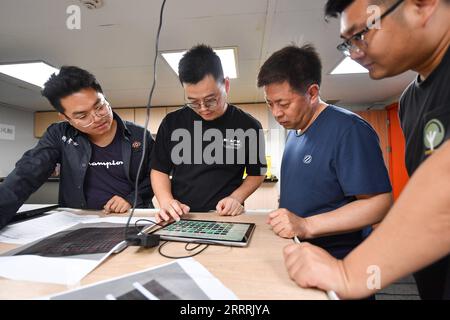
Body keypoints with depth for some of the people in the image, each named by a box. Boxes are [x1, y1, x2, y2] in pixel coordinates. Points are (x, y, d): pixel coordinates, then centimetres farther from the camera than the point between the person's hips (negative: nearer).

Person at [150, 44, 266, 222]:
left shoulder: (248, 126, -4)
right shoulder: (172, 123, 1)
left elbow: (257, 173, 8)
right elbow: (159, 169, 8)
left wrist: (236, 197, -8)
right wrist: (166, 201, -9)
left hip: (225, 217, 0)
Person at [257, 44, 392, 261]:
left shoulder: (348, 130, -15)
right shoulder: (294, 130, 10)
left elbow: (379, 203, -18)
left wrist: (306, 226, -24)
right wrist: (281, 219, 6)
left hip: (334, 260, -6)